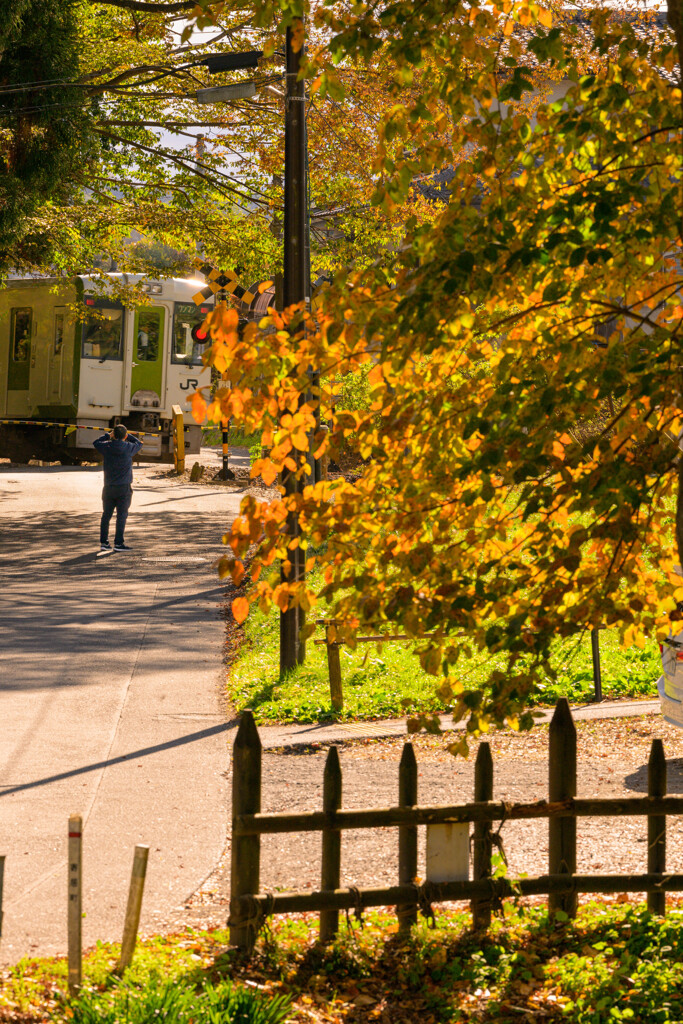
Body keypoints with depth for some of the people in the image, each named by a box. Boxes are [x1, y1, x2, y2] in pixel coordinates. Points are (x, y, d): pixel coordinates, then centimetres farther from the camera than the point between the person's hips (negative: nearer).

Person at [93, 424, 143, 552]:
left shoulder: (107, 447, -5)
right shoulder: (129, 448, -8)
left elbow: (96, 442, 16)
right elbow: (139, 443, 13)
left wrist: (108, 436, 18)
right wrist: (128, 436, 20)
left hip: (109, 487, 3)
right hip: (124, 488, -3)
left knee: (106, 514, 11)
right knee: (121, 515, -1)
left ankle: (104, 542, 13)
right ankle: (118, 543, -3)